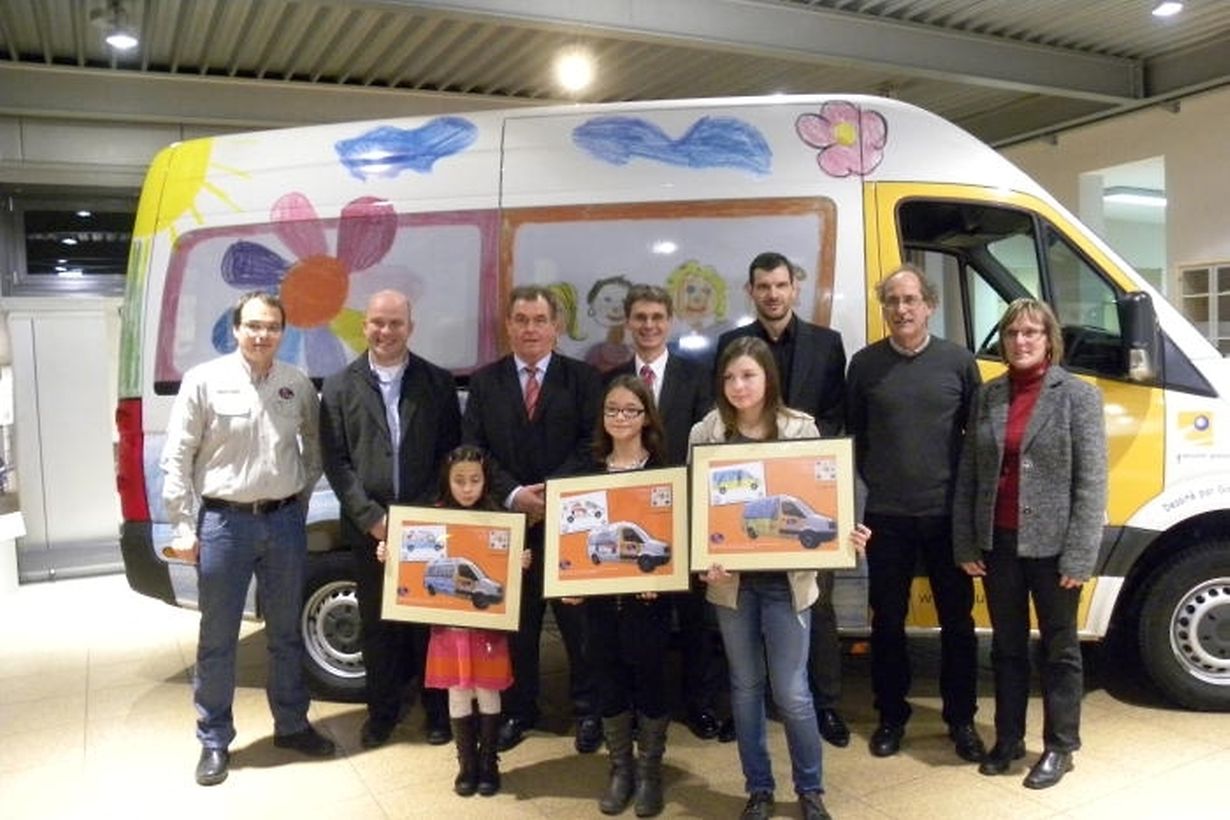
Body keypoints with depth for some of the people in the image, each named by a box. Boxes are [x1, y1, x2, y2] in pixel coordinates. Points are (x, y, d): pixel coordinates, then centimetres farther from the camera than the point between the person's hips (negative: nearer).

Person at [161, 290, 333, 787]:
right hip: (224, 522, -2)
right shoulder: (204, 380, -6)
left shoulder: (299, 385, 2)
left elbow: (313, 448, 15)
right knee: (217, 639, 8)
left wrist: (299, 501, 9)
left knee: (286, 633, 15)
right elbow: (177, 458, -4)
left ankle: (291, 725, 31)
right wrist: (184, 528, -6)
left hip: (284, 521, 3)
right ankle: (214, 742, 23)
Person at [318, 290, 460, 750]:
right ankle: (382, 711, 27)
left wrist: (428, 513, -8)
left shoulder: (437, 382, 4)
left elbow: (451, 453, 2)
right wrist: (372, 518, -9)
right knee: (377, 624, 10)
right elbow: (335, 461, 0)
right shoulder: (340, 386, 3)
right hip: (369, 528, 1)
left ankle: (436, 709, 24)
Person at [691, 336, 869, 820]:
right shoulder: (705, 433, -2)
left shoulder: (800, 429, -3)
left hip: (786, 576, -1)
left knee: (791, 691, 2)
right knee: (745, 686, 13)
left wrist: (846, 536, -17)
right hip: (732, 578, 2)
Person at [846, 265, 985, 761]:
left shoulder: (958, 361, -1)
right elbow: (853, 432, 8)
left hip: (947, 514, 0)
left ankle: (961, 719, 26)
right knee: (887, 622, 10)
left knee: (957, 621, 10)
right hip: (886, 516, 0)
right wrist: (872, 478, 4)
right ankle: (891, 717, 26)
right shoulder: (865, 364, 1)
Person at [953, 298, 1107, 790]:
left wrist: (1079, 556, -15)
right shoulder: (987, 396, 5)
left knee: (1059, 649, 11)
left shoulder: (1078, 395, -6)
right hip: (998, 542, 4)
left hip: (1051, 544, -4)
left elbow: (1091, 482, -10)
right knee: (1007, 646, 16)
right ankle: (1008, 740, 31)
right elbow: (968, 475, 6)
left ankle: (1059, 747, 26)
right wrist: (964, 543, 2)